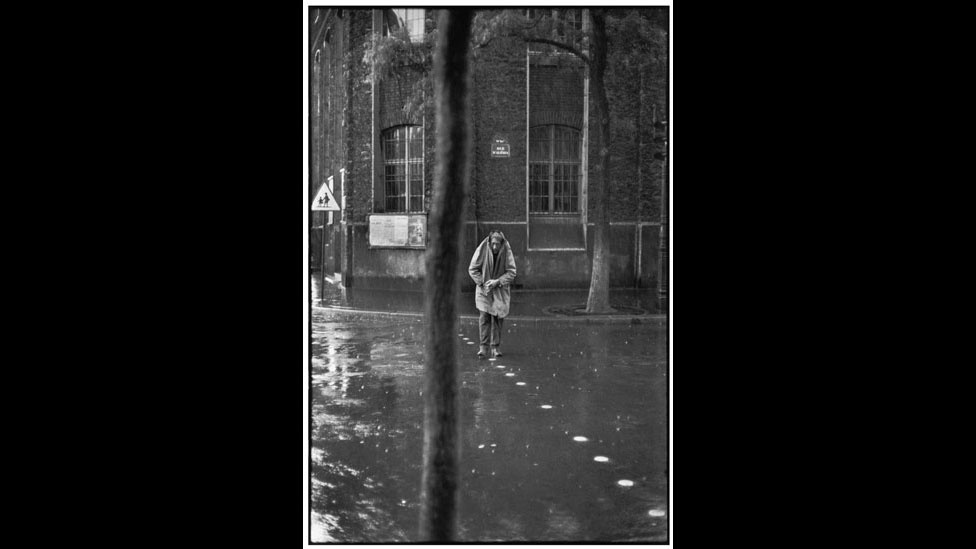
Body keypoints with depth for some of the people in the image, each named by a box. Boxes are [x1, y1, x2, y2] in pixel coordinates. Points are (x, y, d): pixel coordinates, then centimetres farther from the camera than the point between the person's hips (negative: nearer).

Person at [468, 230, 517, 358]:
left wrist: (497, 281, -20)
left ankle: (495, 347, 10)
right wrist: (482, 283, -15)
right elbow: (472, 269, -5)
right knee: (483, 317, -8)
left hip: (500, 291, 1)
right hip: (483, 290, -1)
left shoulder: (506, 252, -12)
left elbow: (511, 272, -8)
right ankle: (483, 346, -2)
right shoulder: (482, 249, -13)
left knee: (497, 319, 2)